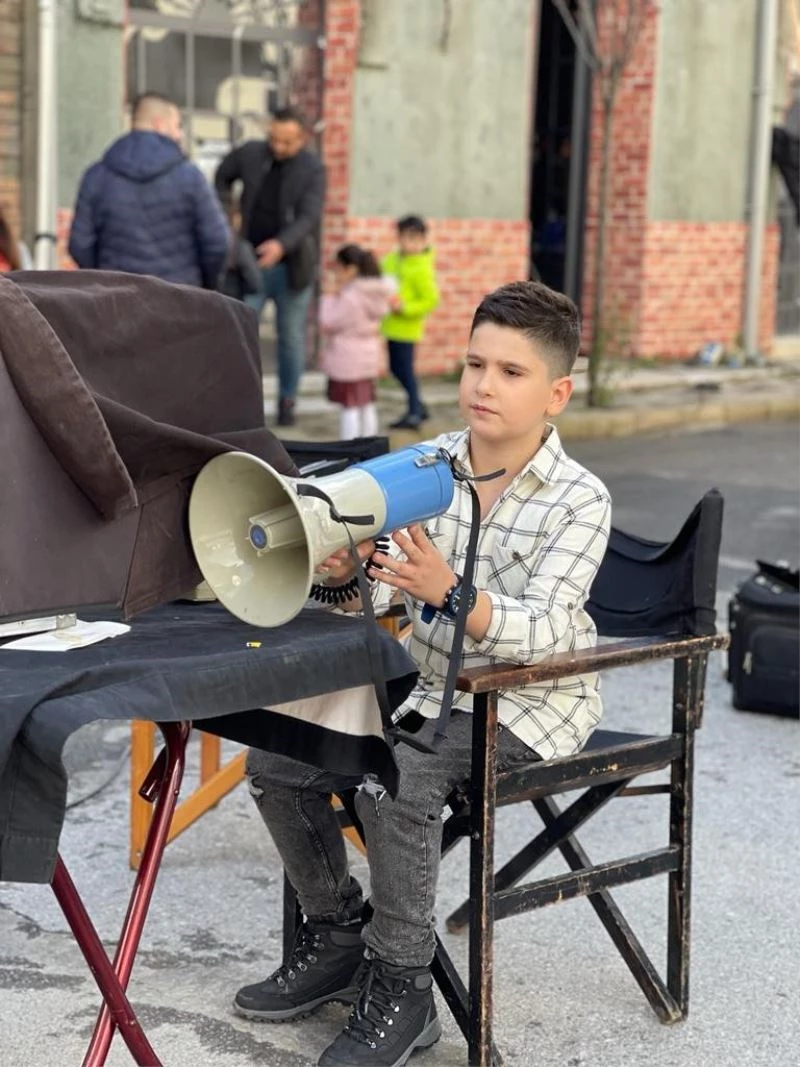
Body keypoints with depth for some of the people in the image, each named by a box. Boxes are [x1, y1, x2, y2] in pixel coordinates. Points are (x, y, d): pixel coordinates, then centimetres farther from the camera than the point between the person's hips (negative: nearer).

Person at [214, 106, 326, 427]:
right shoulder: (249, 154, -1)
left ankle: (287, 401, 21)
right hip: (252, 263, 1)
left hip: (292, 265, -1)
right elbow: (222, 177, 19)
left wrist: (282, 244, -36)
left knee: (292, 337, 8)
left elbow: (309, 217, -18)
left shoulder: (313, 169, -7)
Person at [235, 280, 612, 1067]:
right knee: (277, 759, -6)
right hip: (431, 689, 6)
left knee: (395, 778, -30)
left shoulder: (580, 500, -14)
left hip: (532, 701, -6)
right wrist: (345, 575, -24)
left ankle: (400, 988, -13)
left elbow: (545, 629, -26)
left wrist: (449, 593, -43)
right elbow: (376, 598, 0)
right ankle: (337, 937, 13)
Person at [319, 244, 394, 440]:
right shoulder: (376, 294, 3)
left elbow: (329, 322, -16)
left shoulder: (350, 297, -23)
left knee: (350, 408, -4)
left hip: (347, 357, -9)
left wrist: (329, 299, -1)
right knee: (367, 406, 16)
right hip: (369, 354, 9)